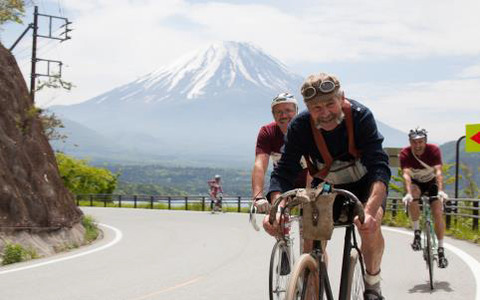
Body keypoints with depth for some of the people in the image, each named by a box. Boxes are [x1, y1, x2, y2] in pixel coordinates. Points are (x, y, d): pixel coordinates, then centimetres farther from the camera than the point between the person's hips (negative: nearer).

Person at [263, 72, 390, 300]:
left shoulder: (361, 117, -31)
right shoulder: (300, 127, -26)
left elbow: (379, 166, -40)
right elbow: (284, 172, -28)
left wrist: (370, 211, -56)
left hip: (364, 183, -2)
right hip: (325, 184, 2)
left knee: (370, 226, -29)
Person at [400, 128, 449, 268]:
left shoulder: (434, 150, -24)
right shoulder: (405, 153, -24)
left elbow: (438, 172, -34)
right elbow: (406, 174, -36)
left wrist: (440, 190, -50)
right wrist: (408, 193, -52)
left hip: (431, 183, 0)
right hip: (415, 183, 0)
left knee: (438, 213, -15)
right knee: (413, 195, -35)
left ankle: (441, 250, -3)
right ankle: (417, 233, -24)